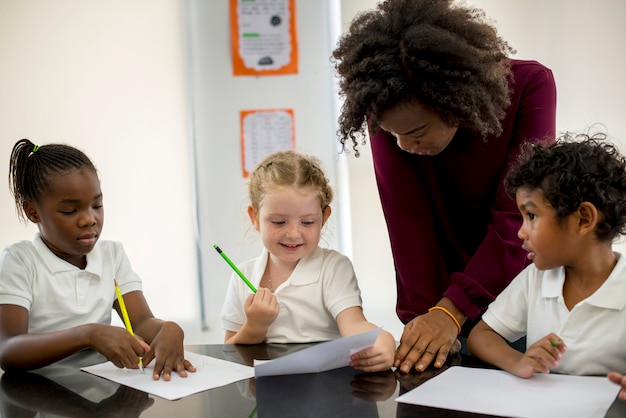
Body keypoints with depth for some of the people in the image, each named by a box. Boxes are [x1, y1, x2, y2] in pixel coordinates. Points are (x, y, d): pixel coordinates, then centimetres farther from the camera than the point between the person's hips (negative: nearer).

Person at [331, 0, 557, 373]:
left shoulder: (530, 86, -22)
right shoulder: (389, 114, -18)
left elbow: (516, 219, -25)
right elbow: (409, 222, -19)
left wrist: (451, 311, -30)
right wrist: (425, 314, -23)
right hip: (447, 282, 1)